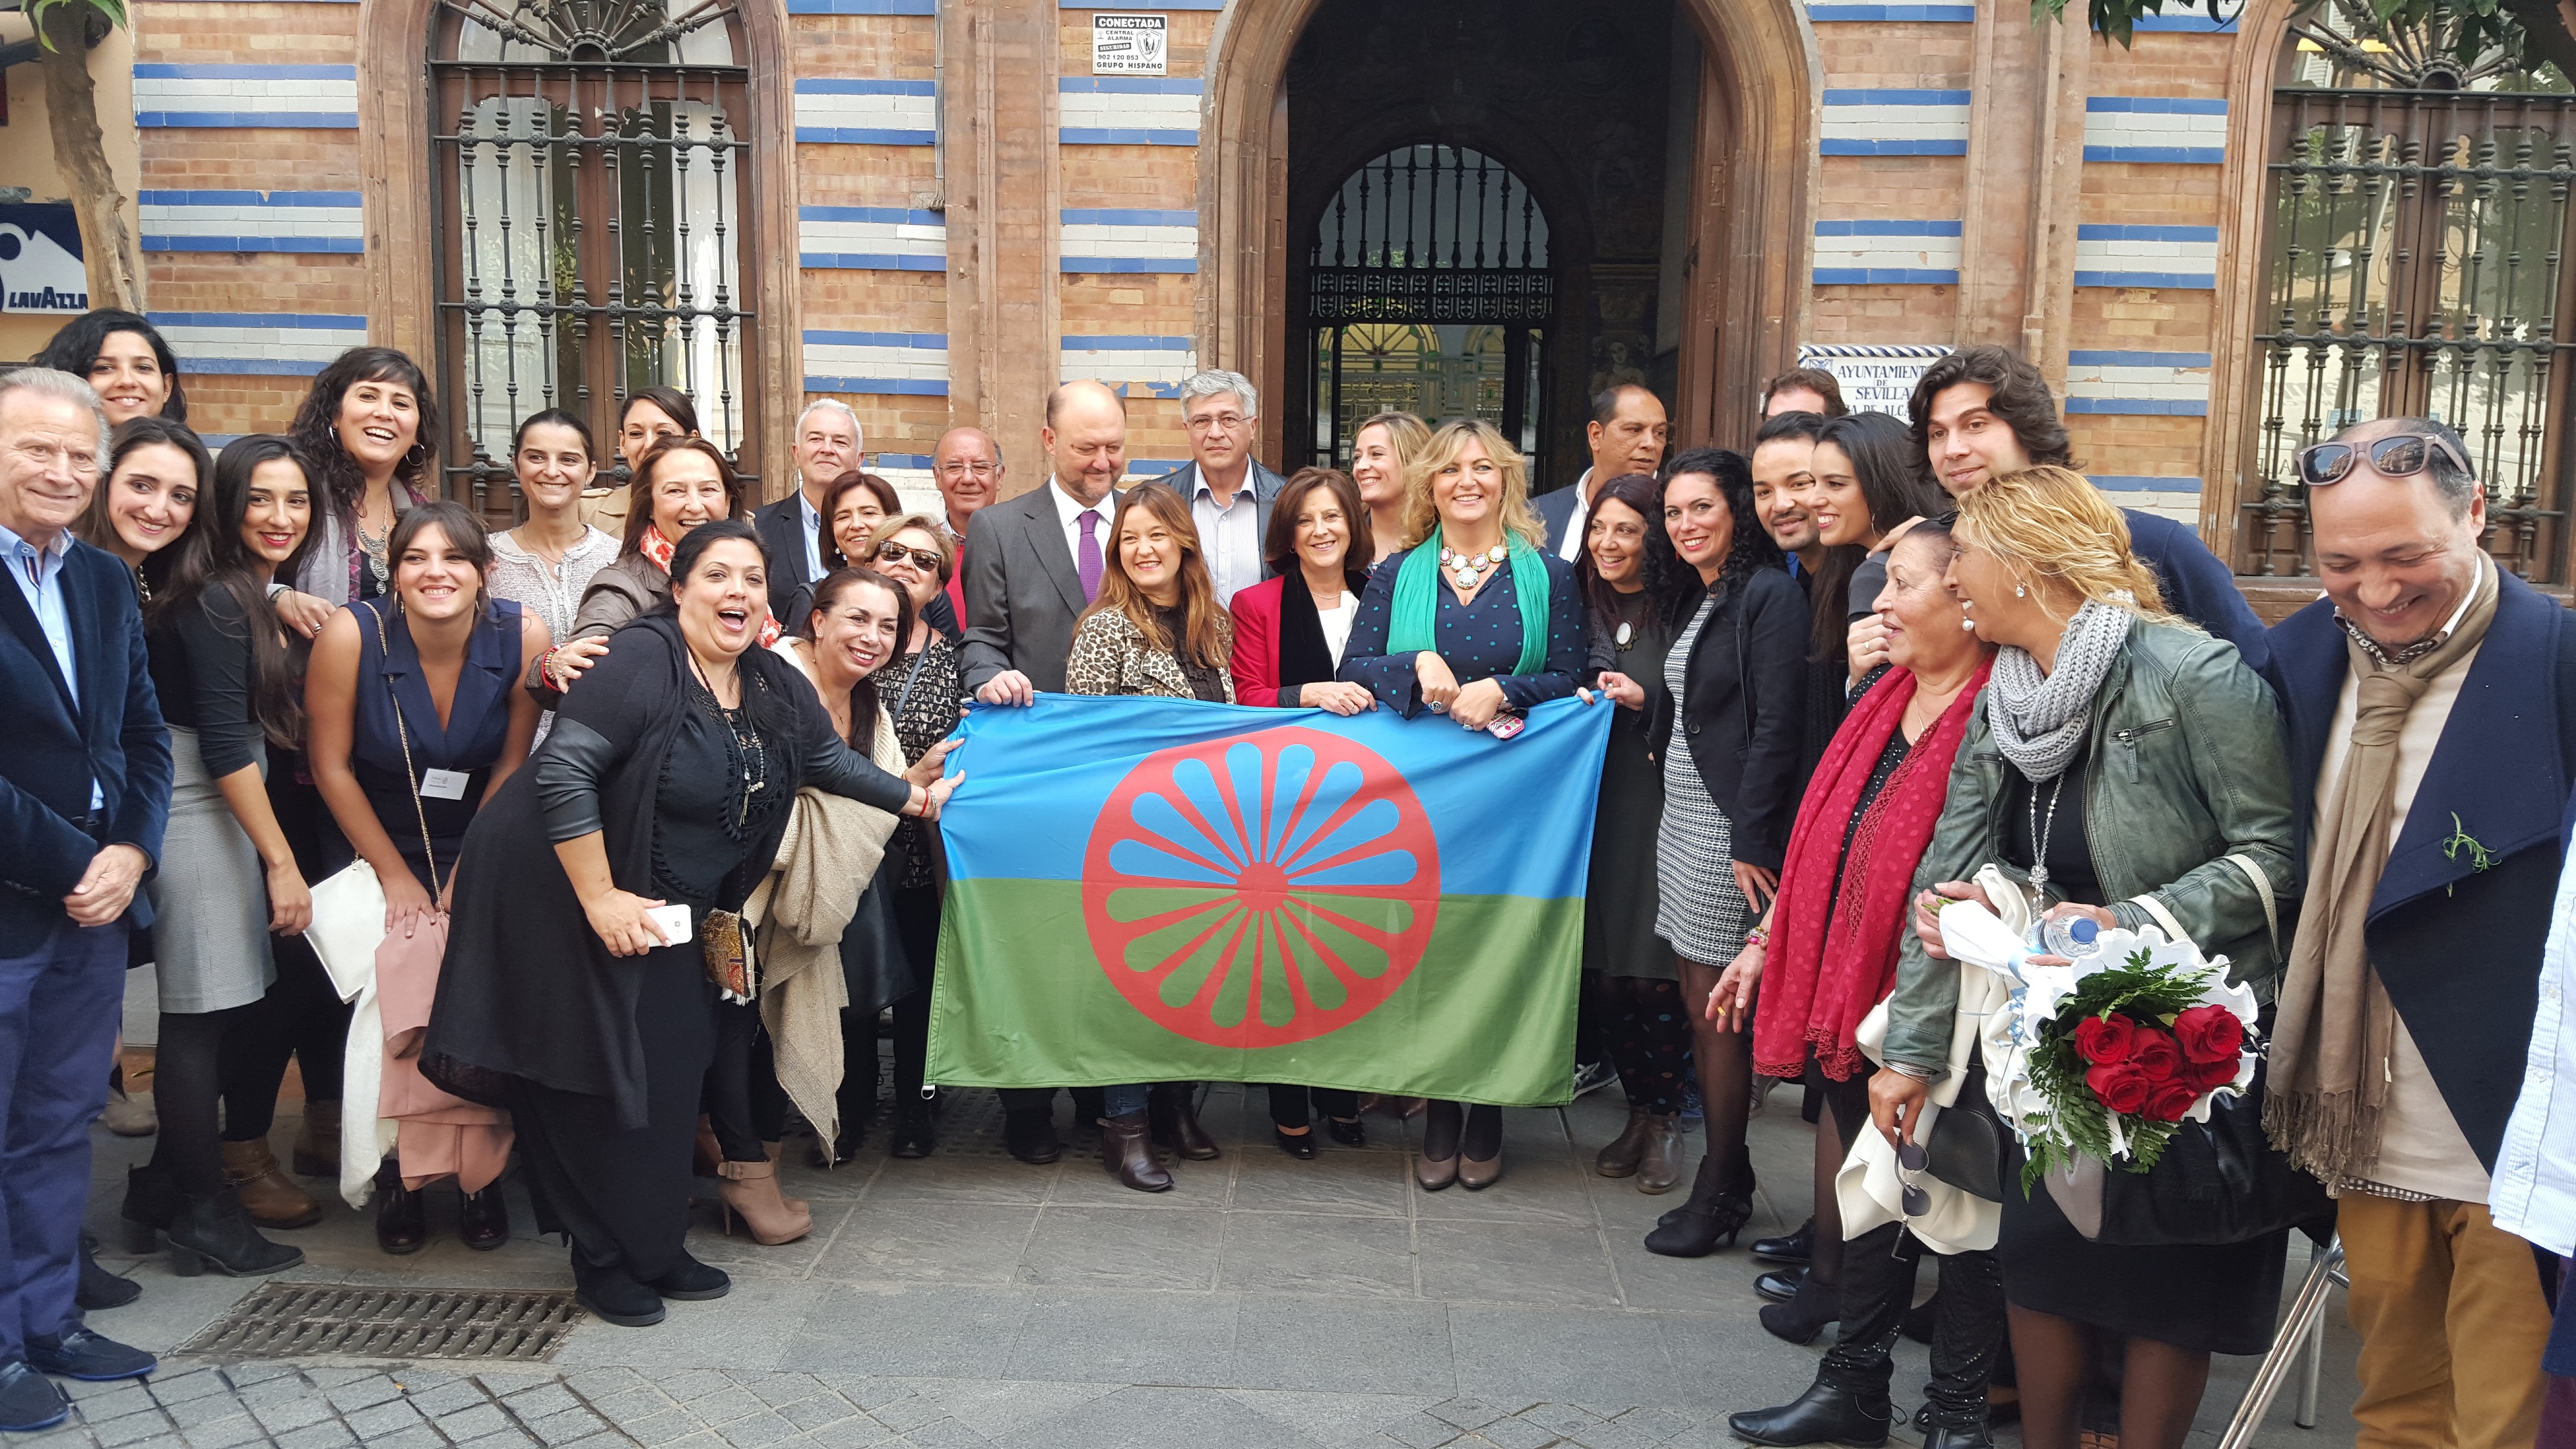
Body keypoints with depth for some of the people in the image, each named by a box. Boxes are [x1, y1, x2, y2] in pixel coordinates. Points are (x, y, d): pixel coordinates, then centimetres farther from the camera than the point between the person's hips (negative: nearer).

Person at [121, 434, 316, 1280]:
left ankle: (169, 1188, 25)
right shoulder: (215, 602, -16)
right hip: (198, 815, -9)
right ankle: (204, 1217, 9)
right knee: (201, 1012, -1)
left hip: (228, 809, 9)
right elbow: (224, 748, -19)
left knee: (221, 1010, 13)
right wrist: (282, 863, -18)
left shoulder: (256, 598, 13)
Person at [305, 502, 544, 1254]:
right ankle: (400, 1175, 6)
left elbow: (512, 763, -7)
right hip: (373, 845, 0)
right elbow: (331, 764, -11)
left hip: (479, 846, 1)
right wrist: (397, 877, -7)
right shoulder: (352, 635, -21)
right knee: (388, 1000, -13)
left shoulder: (523, 636, -18)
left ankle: (481, 1172, 1)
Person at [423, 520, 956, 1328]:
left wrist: (914, 796, 18)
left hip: (665, 908, 7)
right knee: (595, 1084, -1)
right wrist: (600, 899, -25)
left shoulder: (774, 688, 2)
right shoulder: (643, 664, -22)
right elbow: (562, 773, -27)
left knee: (670, 1070, 8)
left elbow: (829, 759, 19)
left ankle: (654, 1250, 23)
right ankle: (604, 1262, 15)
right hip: (563, 891, -7)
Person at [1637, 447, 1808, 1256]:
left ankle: (1720, 1195, 10)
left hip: (1731, 826, -9)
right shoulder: (1694, 601, 15)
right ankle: (1727, 1177, 23)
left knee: (1717, 1011, -2)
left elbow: (1777, 726, -18)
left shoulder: (1768, 596, -13)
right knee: (1697, 1003, 12)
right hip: (1682, 817, 9)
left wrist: (1752, 841, -20)